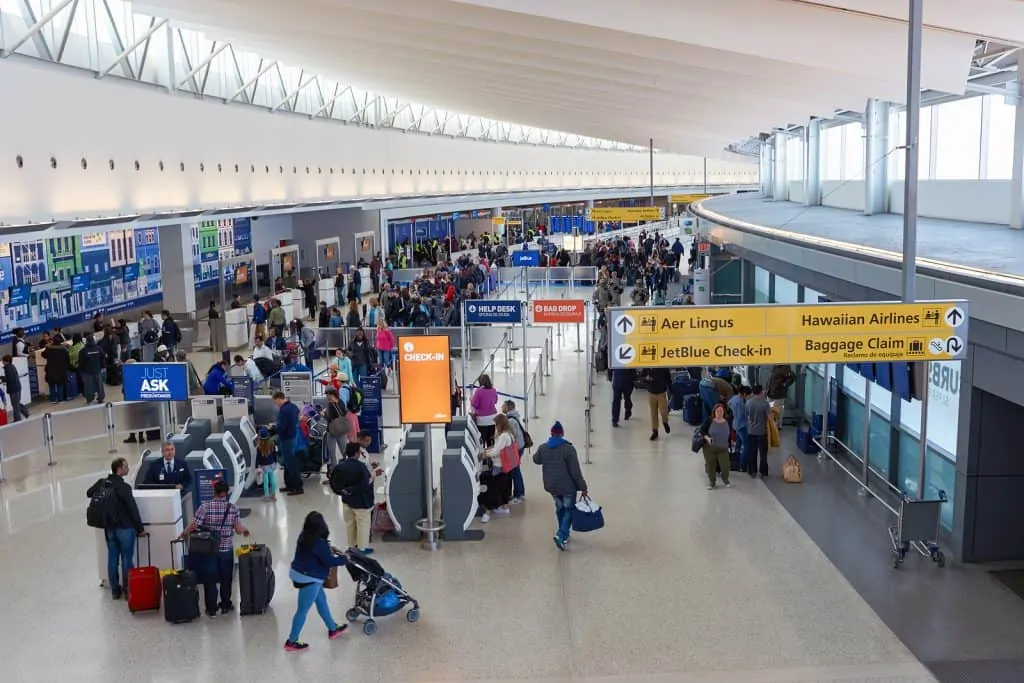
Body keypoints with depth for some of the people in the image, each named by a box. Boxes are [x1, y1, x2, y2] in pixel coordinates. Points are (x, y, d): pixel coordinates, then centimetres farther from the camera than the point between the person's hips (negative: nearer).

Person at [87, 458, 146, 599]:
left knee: (112, 558, 12)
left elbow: (89, 493, 20)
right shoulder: (123, 487, -19)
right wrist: (140, 529, -8)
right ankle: (127, 590, 8)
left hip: (109, 528, 6)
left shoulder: (102, 483, 0)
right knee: (126, 559, 3)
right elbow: (133, 509, -17)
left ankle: (115, 590, 20)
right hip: (125, 528, -6)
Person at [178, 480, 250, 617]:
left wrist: (183, 535, 3)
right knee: (226, 579, 16)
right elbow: (238, 529, -7)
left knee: (209, 580, 9)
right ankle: (225, 605, 25)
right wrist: (245, 530, 14)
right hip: (226, 549, 1)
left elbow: (193, 525, -15)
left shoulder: (205, 506, -11)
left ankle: (211, 609, 13)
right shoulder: (233, 507, -7)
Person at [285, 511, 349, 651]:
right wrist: (344, 559, -5)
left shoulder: (304, 537, 0)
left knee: (322, 601, 23)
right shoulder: (318, 543, -26)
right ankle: (291, 642, 14)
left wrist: (329, 549, 20)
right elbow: (329, 561, -19)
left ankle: (333, 629, 38)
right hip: (308, 579, -10)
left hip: (299, 574, 10)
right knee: (303, 610, 4)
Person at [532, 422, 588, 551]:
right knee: (569, 509, 9)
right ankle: (561, 535, -9)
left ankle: (564, 535, 32)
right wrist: (583, 487, -10)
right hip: (568, 486, -5)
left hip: (551, 486, 5)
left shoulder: (543, 448, -5)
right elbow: (575, 471, -18)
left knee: (560, 508, 23)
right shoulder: (569, 448, -19)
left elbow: (536, 460, 18)